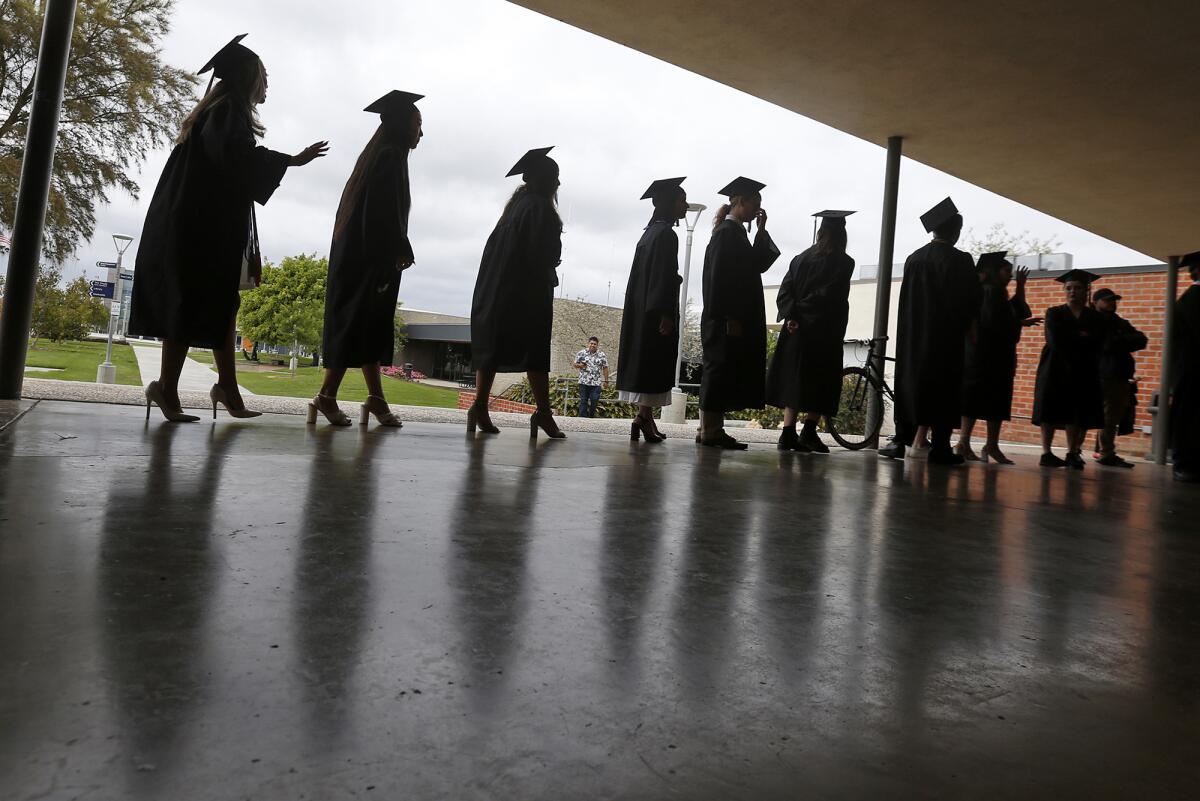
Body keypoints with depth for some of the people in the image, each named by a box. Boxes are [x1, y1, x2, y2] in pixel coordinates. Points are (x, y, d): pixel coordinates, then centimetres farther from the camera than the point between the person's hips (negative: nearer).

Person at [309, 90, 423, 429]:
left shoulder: (375, 155, 20)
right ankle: (327, 396, -5)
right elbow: (386, 213, -18)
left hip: (356, 254, 10)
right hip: (372, 258, -10)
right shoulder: (391, 157, -9)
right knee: (360, 325, -8)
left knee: (370, 328, 8)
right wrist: (402, 250, -14)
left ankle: (375, 398, 10)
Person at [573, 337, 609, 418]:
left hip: (596, 383, 0)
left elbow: (605, 368, 7)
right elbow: (575, 364, 11)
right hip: (584, 382, 0)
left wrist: (606, 381, 4)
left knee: (594, 401, 0)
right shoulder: (581, 353, 5)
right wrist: (580, 365, -12)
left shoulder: (602, 355, 5)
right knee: (583, 401, -1)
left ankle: (591, 417, 17)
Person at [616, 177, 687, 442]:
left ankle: (645, 416, 11)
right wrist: (665, 315, -21)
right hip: (657, 311, -10)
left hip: (642, 310, 10)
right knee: (655, 364, -8)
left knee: (645, 364, 8)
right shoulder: (665, 234, -10)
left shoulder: (650, 232, 18)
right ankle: (644, 417, -8)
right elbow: (663, 277, -18)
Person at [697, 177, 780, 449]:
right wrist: (730, 318, -22)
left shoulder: (737, 232, 19)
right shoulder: (728, 232, -10)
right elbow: (720, 276, -18)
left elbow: (759, 264, 20)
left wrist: (761, 231, 12)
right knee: (721, 370, -8)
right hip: (728, 319, -10)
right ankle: (710, 430, -4)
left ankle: (710, 429, 13)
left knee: (723, 373, 9)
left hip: (737, 318, 10)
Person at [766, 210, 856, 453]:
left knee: (794, 379, 7)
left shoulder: (801, 258, 10)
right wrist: (805, 308, -4)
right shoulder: (843, 262, -4)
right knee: (820, 382, 4)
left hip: (795, 327, 4)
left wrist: (791, 316, -9)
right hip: (824, 331, -4)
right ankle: (808, 433, -3)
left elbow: (785, 291, 0)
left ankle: (788, 434, 2)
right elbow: (833, 296, -13)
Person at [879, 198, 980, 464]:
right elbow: (972, 299, -8)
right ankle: (939, 447, 1)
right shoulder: (960, 260, -9)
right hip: (946, 336, -4)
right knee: (943, 388, 1)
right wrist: (965, 326, 8)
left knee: (910, 382, 8)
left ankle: (901, 441, 6)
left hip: (913, 333, 5)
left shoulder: (913, 258, 6)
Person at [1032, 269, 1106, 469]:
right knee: (1052, 411, -5)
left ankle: (1072, 453, 3)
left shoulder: (1095, 317, 10)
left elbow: (1097, 344, -3)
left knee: (1076, 413, -1)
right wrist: (1080, 337, -6)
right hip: (1056, 369, -2)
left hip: (1084, 372, 2)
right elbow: (1055, 340, -9)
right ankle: (1046, 452, -5)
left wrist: (1070, 338, -10)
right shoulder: (1054, 314, 6)